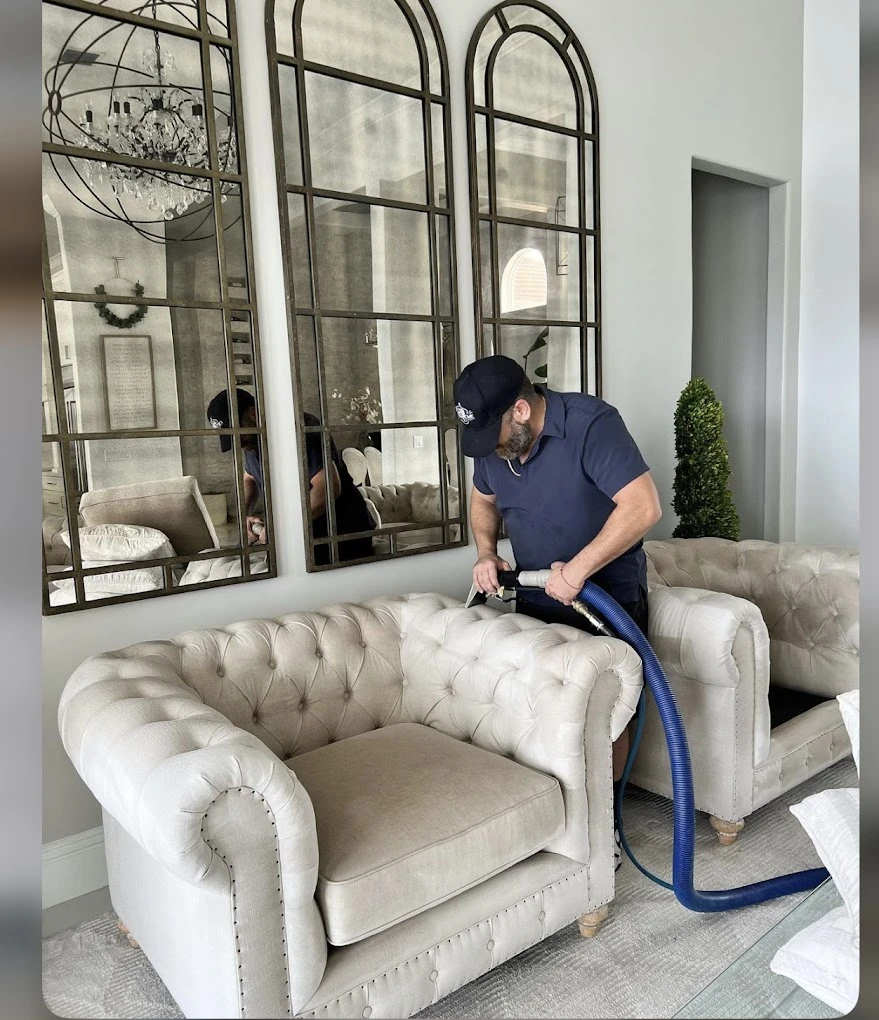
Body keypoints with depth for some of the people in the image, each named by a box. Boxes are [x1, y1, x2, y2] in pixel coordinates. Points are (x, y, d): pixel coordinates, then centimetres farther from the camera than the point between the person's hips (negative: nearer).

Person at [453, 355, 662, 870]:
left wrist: (579, 567, -32)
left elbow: (644, 507, -32)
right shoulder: (494, 440, -5)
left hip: (608, 595, -5)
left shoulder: (592, 423, -25)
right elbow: (484, 498, 14)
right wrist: (486, 553, -4)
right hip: (537, 598, 6)